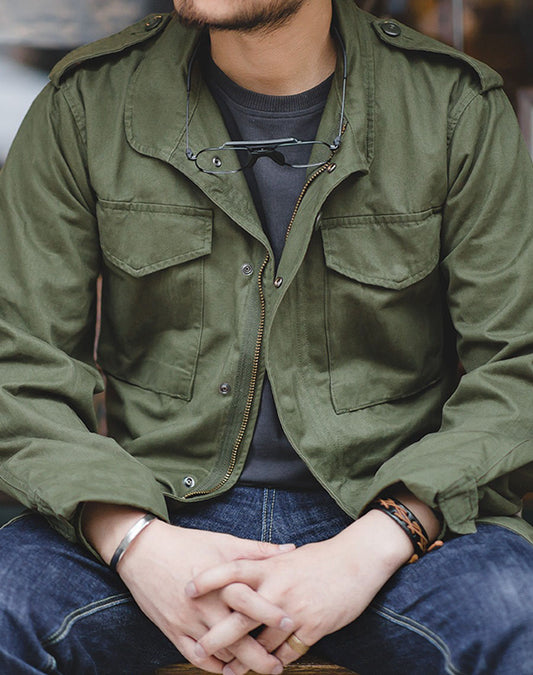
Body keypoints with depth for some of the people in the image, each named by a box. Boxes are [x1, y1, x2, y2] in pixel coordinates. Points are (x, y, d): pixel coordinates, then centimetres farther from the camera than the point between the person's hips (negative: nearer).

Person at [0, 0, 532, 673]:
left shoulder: (458, 109, -1)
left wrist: (374, 546, -18)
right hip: (161, 511, 1)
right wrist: (131, 541, -17)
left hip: (385, 507, 0)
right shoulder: (84, 106, 1)